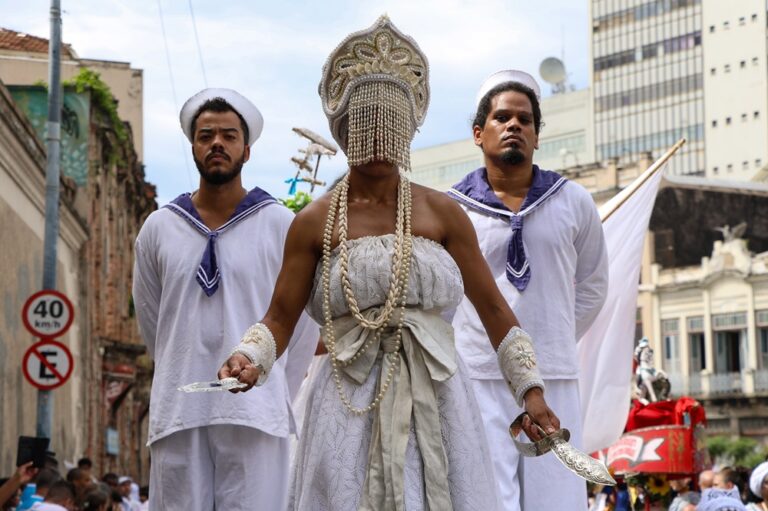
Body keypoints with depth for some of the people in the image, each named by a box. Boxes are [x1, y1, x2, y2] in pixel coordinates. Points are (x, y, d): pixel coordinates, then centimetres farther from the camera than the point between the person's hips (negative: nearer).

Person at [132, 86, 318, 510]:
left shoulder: (280, 225, 2)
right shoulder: (159, 228, 8)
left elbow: (303, 321, 6)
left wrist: (276, 393, 7)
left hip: (254, 416, -2)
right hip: (178, 415, 2)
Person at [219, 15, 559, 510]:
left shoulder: (442, 213, 7)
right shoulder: (314, 223, 5)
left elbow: (493, 309, 10)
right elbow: (279, 320, 4)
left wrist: (532, 389, 4)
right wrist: (248, 359, -17)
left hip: (436, 406, 1)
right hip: (352, 410, -1)